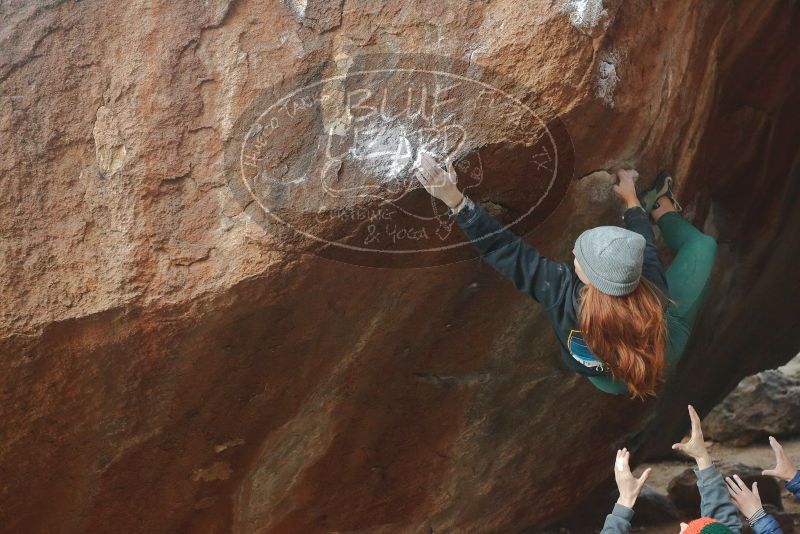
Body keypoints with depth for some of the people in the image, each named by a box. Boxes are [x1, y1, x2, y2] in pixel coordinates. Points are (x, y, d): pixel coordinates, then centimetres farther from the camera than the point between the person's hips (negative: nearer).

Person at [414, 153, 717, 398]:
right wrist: (632, 200, 4)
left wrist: (454, 200, -34)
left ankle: (649, 207, 45)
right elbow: (644, 243, -16)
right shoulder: (652, 283, -40)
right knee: (702, 244, 4)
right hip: (666, 355, -1)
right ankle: (662, 207, 33)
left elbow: (505, 251, -35)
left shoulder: (562, 293, -44)